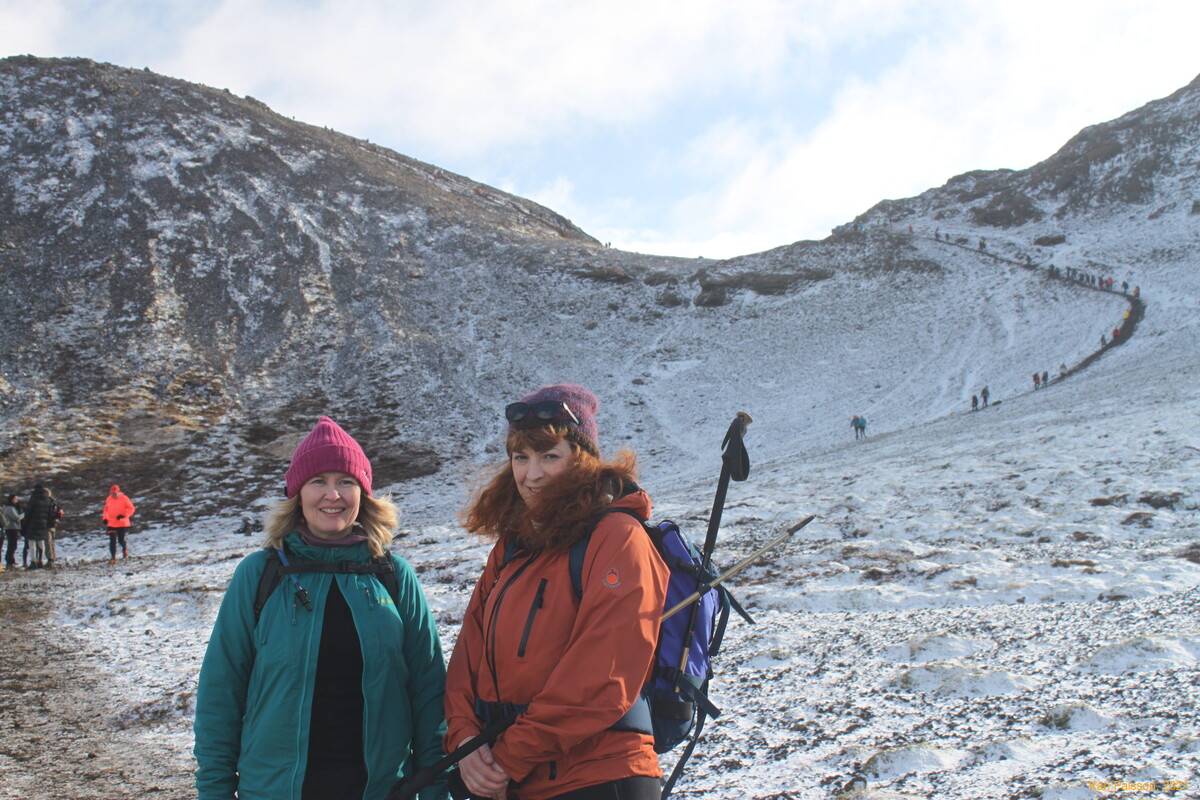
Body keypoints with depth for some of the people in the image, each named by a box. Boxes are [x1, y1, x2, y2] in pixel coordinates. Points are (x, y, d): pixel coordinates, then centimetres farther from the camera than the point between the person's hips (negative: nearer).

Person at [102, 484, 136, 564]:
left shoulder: (124, 499, -9)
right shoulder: (108, 499, 3)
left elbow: (131, 509, -7)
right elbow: (106, 509, 19)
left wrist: (124, 515, -21)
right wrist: (105, 518, 6)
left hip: (122, 524, -2)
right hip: (111, 524, 2)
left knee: (121, 540, 6)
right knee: (112, 541, -8)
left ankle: (125, 548, 41)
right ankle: (113, 558, -2)